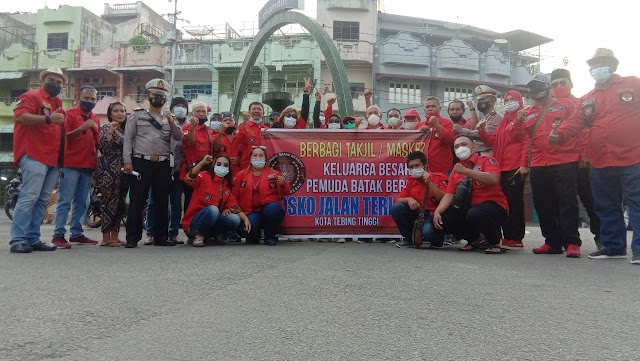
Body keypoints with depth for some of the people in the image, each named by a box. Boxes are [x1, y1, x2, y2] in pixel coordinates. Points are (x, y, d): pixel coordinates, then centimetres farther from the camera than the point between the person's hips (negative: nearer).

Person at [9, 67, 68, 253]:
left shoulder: (58, 104, 25)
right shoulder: (32, 96, 0)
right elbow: (19, 117, -17)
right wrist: (48, 119, -25)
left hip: (54, 159, 9)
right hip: (34, 156, -9)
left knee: (42, 200, 8)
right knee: (29, 197, -13)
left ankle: (33, 239, 12)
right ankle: (18, 240, -11)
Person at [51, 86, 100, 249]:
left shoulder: (95, 119, 18)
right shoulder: (70, 114, 0)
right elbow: (64, 137, -9)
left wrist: (95, 131, 3)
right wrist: (82, 128, -19)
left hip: (88, 165, 6)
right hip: (71, 163, -6)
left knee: (82, 202, 8)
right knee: (65, 200, -7)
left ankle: (77, 233, 13)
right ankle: (58, 234, -5)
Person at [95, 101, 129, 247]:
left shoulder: (127, 130, 16)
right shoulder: (106, 128, -2)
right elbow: (102, 148, -15)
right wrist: (110, 131, -21)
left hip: (123, 171, 7)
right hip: (108, 171, -7)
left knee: (120, 204, 6)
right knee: (110, 203, -8)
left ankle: (115, 236, 13)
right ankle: (106, 237, -2)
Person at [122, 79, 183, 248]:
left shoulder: (169, 118, 17)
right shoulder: (137, 115, 10)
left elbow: (179, 137, 4)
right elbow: (128, 138, 3)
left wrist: (171, 122, -11)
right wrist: (127, 161, -6)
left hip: (163, 164, 3)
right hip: (141, 163, -3)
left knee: (162, 202, 5)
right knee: (137, 201, -3)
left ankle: (161, 237, 13)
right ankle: (132, 238, 2)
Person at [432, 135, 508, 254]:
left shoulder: (487, 160, -3)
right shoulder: (456, 170, 13)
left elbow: (494, 179, -24)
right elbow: (449, 195, 5)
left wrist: (465, 171, -23)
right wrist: (437, 212, -14)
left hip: (494, 206, -6)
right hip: (468, 209, 6)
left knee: (475, 214, -37)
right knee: (444, 218, -13)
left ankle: (495, 242, -6)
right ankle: (475, 239, 11)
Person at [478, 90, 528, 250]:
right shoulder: (504, 121, 23)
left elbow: (527, 141, -11)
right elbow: (492, 141, 22)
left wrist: (524, 164, -19)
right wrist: (482, 131, 5)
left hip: (516, 169, -8)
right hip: (502, 168, 8)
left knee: (515, 203, -6)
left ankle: (517, 239, -2)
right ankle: (507, 237, 14)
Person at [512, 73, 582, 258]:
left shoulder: (565, 104, 6)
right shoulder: (527, 113, 17)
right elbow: (517, 136, 10)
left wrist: (583, 152, -6)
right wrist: (519, 121, -8)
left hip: (565, 163, -5)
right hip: (538, 165, 5)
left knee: (567, 203, -5)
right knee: (544, 206, 8)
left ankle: (572, 243, -1)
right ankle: (552, 242, 17)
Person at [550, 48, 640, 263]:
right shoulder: (587, 100, 14)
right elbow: (576, 123, 1)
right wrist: (559, 135, -18)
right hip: (600, 163, 5)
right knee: (606, 207, 12)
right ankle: (613, 246, 24)